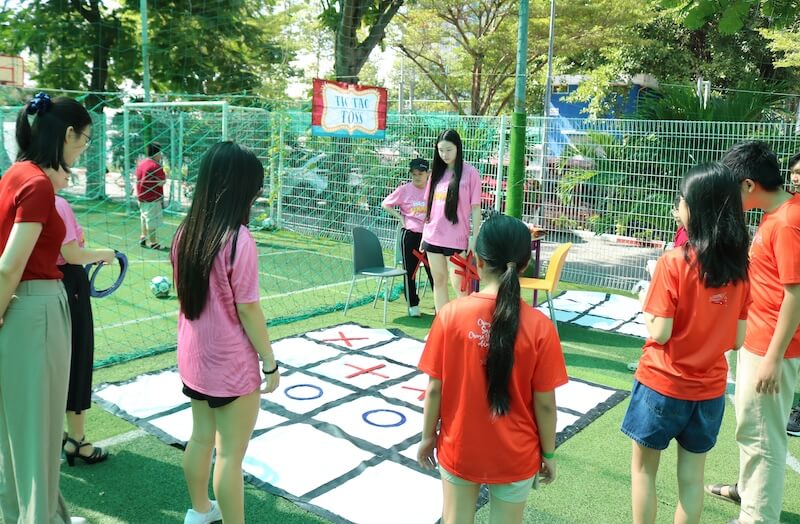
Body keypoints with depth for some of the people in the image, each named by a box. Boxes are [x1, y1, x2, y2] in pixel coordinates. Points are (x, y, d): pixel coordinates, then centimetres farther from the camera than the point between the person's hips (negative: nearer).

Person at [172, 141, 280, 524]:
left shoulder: (186, 231, -1)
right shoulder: (239, 240, -22)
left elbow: (184, 294, 7)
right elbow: (247, 309, -19)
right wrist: (270, 363, -8)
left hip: (193, 358, 8)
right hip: (231, 365, -7)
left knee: (202, 437, 23)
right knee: (230, 455, 5)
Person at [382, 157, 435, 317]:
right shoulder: (404, 190, -2)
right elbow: (385, 204, 7)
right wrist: (400, 217, -3)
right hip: (410, 235, 0)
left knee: (433, 270, 0)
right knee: (409, 271, 8)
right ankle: (413, 305, 22)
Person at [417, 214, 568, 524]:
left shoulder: (450, 314, -17)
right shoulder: (539, 327, -18)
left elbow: (434, 389, -10)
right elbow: (545, 404, -11)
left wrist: (428, 436, 5)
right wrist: (549, 453, 5)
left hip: (458, 449, 0)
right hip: (515, 456, 0)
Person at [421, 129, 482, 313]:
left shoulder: (470, 173, -6)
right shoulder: (437, 172, 10)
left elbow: (475, 208, -6)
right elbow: (431, 205, 14)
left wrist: (474, 238, -10)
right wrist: (424, 235, 13)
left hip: (456, 239, -6)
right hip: (433, 236, 6)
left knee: (459, 285, -3)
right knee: (438, 281, 12)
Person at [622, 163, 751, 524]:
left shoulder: (674, 262, -19)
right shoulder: (739, 268, -2)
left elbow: (659, 334, -18)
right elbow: (737, 340, 3)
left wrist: (648, 300, -2)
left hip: (663, 385, -5)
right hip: (709, 389, 5)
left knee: (643, 469, 14)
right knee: (692, 477, 16)